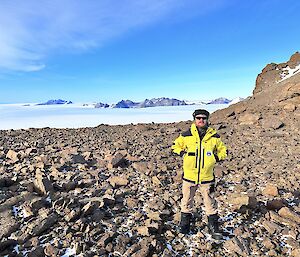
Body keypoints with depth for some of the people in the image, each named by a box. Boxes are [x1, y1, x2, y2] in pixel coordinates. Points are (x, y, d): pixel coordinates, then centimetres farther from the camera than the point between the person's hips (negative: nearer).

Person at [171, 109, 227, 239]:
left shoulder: (214, 136, -2)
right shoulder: (186, 135, -5)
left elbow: (223, 151, 12)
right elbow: (176, 145, 11)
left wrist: (216, 158, -5)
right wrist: (183, 153, -5)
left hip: (207, 177, 0)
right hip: (189, 176, 0)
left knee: (210, 203, 12)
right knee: (187, 201, 16)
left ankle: (213, 227, 31)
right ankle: (185, 224, 36)